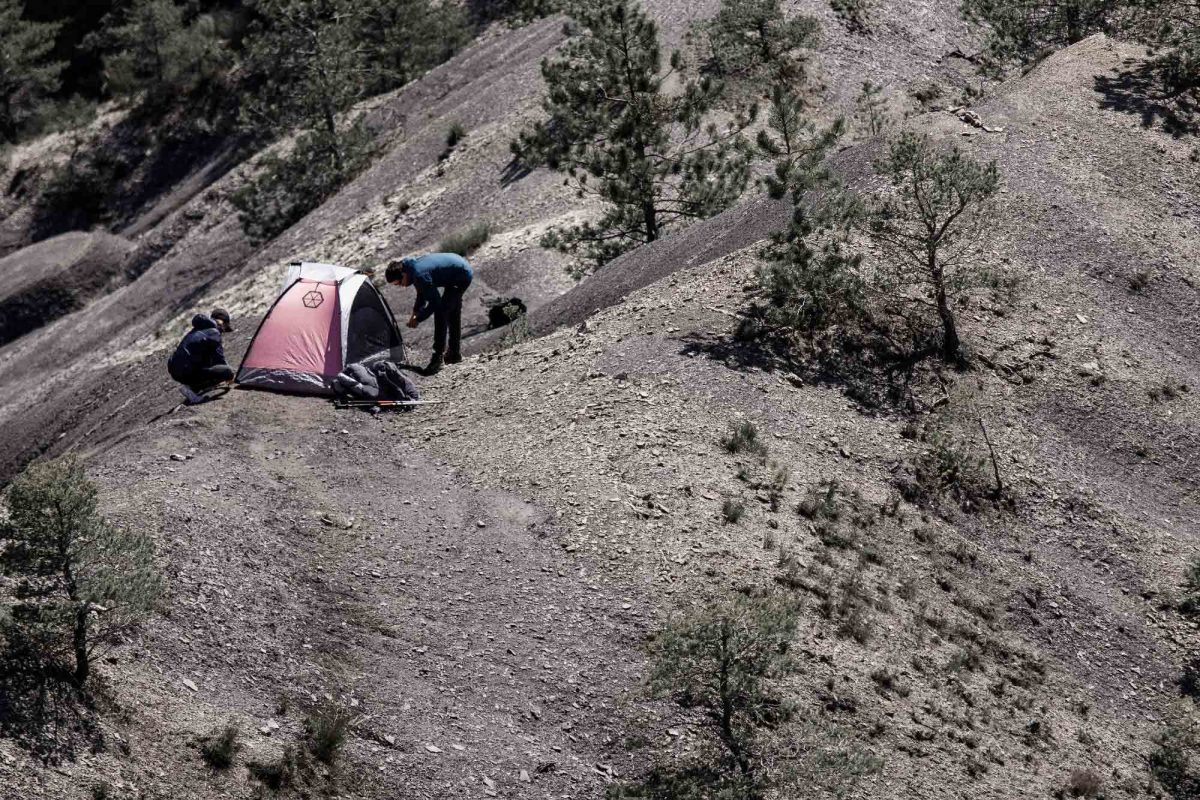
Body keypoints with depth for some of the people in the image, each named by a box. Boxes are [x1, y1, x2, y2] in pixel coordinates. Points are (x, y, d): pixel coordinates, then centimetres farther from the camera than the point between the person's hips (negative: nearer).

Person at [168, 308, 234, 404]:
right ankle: (191, 388, -13)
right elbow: (219, 359, -1)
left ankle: (191, 386, 9)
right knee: (227, 372, -10)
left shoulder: (197, 330, 19)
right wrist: (227, 377, 17)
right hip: (188, 372, -9)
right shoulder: (214, 333, -7)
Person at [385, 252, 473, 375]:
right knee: (453, 313, 21)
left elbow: (435, 302, -25)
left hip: (462, 276, -10)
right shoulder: (413, 266, -1)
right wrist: (415, 312, 5)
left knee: (440, 312, -15)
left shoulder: (420, 275, -31)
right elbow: (422, 293, 15)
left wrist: (418, 319, -17)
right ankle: (455, 353, 35)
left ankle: (437, 359, -14)